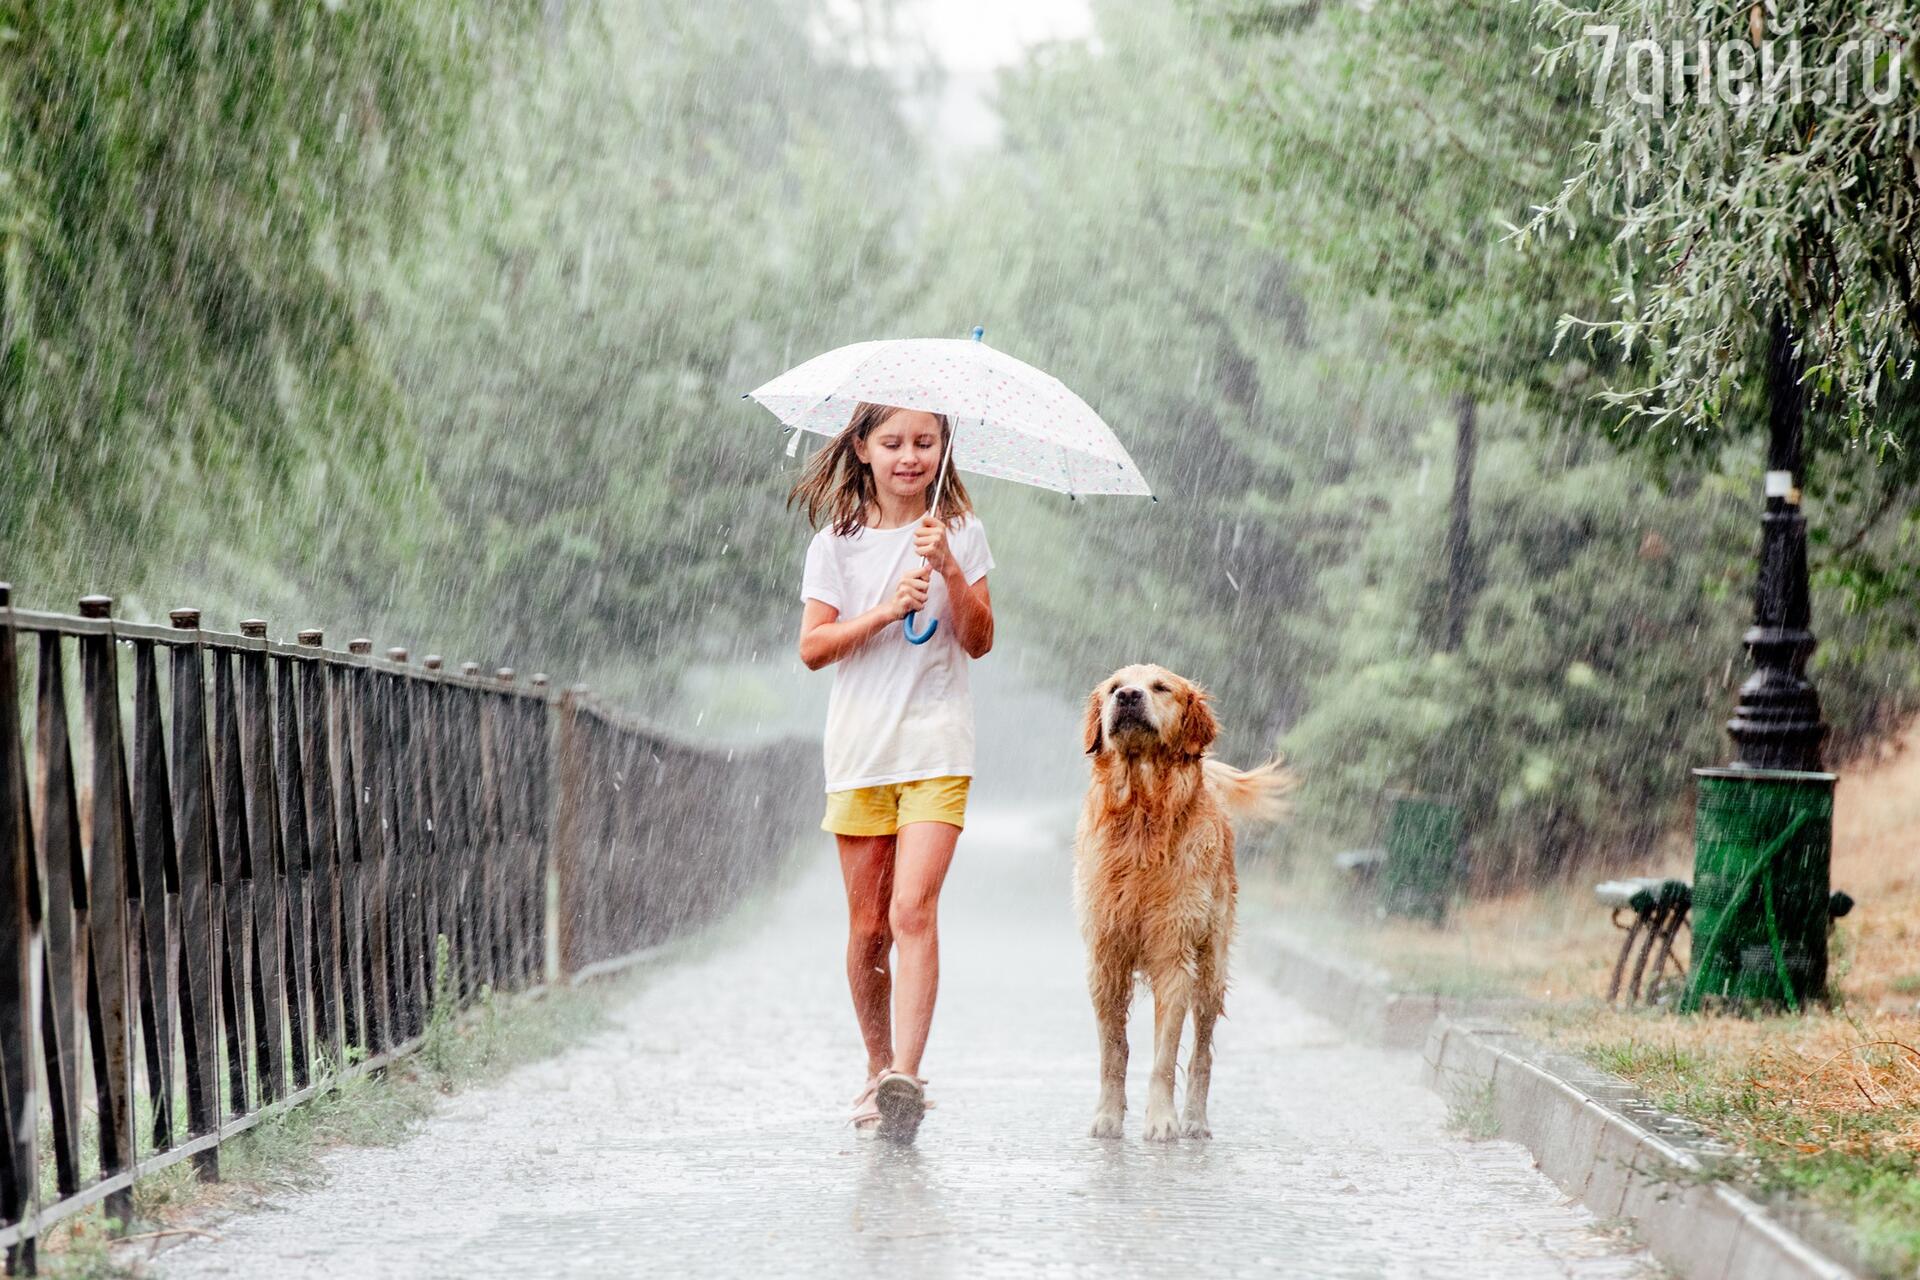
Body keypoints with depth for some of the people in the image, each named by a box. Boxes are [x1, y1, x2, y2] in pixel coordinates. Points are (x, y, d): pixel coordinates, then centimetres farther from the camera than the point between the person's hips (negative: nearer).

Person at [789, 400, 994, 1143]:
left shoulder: (961, 533, 6)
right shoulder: (837, 542, 7)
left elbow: (979, 642, 1)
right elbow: (812, 648, 1)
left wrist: (949, 570, -14)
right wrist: (885, 610, -13)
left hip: (936, 747, -2)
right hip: (859, 748, 2)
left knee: (913, 908, -16)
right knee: (867, 925, 6)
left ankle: (905, 1077, -24)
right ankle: (877, 1067, 23)